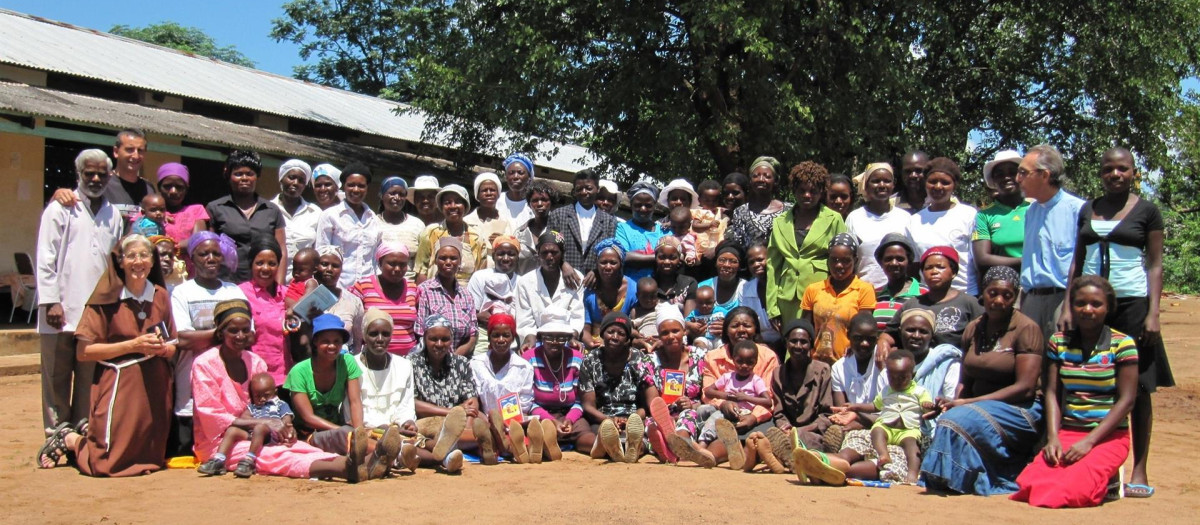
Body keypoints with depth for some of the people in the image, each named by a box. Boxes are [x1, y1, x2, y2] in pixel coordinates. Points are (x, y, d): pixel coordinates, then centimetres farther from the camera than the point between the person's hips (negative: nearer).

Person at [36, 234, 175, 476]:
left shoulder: (160, 296, 8)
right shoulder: (106, 299, -7)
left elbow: (173, 348, 15)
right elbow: (84, 351, -11)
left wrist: (162, 348, -8)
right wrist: (133, 345, -17)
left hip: (154, 387, 5)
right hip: (118, 386, -5)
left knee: (149, 459, 9)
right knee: (108, 462, -6)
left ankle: (88, 431, 32)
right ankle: (68, 438, 26)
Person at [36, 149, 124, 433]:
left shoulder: (114, 215, 14)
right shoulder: (60, 209, 3)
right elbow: (46, 259, -2)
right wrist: (51, 301, -10)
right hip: (62, 313, -3)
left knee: (89, 386, 6)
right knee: (57, 383, 3)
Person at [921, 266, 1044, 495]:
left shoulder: (1027, 328, -8)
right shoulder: (973, 329, 11)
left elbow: (1025, 388, -15)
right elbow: (965, 381, 10)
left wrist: (967, 403, -17)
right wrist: (954, 404, -14)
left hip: (1019, 410, -5)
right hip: (980, 407, 6)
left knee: (957, 422, -30)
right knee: (949, 420, -27)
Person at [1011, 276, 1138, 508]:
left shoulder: (1122, 345, -1)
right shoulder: (1058, 342, 9)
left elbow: (1127, 400, -6)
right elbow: (1052, 392, 4)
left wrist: (1089, 441, -15)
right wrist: (1053, 437, -11)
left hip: (1109, 436, -2)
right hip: (1067, 432, 3)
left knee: (1076, 485, -31)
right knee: (1036, 479, -28)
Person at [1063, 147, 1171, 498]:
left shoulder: (1146, 211, 4)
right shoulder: (1087, 211, 13)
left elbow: (1155, 265, 1)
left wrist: (1153, 313, -8)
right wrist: (1068, 307, 6)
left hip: (1132, 302, -3)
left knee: (1137, 388, -1)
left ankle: (1139, 472, 5)